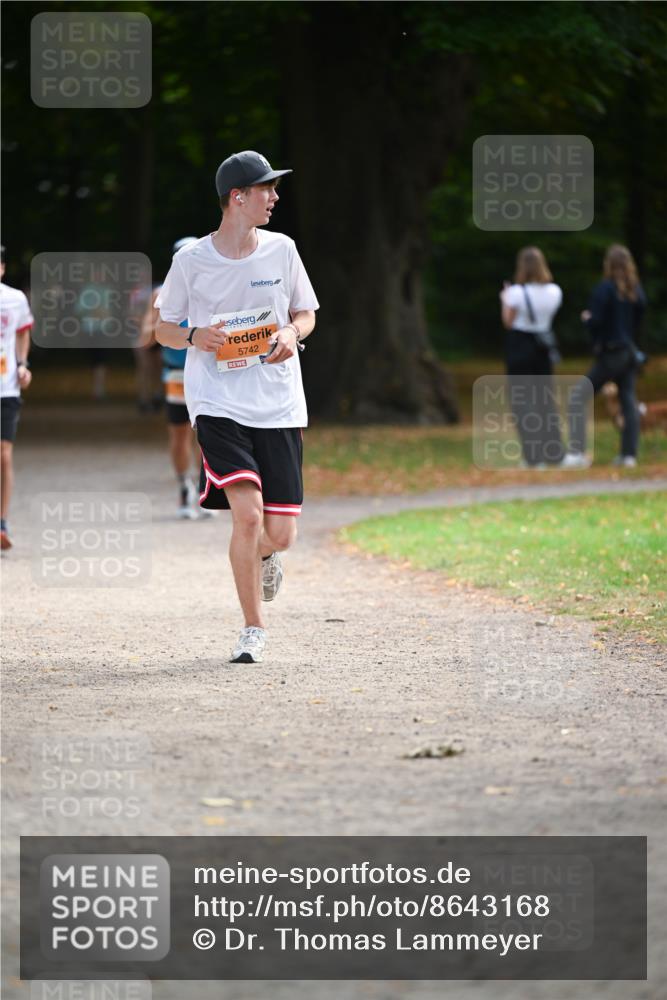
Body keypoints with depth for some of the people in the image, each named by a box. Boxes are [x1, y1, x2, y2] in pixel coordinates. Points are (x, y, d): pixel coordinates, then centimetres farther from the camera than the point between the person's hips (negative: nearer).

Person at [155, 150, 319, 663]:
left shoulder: (281, 249, 4)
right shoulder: (191, 260, -2)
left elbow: (306, 313, 16)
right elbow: (164, 328, 8)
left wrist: (292, 333, -7)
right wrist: (196, 337, -13)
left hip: (278, 405, 3)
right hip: (218, 404, -3)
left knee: (280, 533, -1)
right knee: (248, 514, -19)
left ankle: (262, 556, 39)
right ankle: (254, 630, -2)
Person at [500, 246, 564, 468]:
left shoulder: (517, 293, -15)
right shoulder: (554, 292, -1)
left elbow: (508, 322, -8)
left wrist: (505, 301, 9)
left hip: (519, 344, -4)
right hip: (543, 347, 5)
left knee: (522, 402, 1)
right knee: (546, 400, 14)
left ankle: (534, 457, -4)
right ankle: (554, 453, 13)